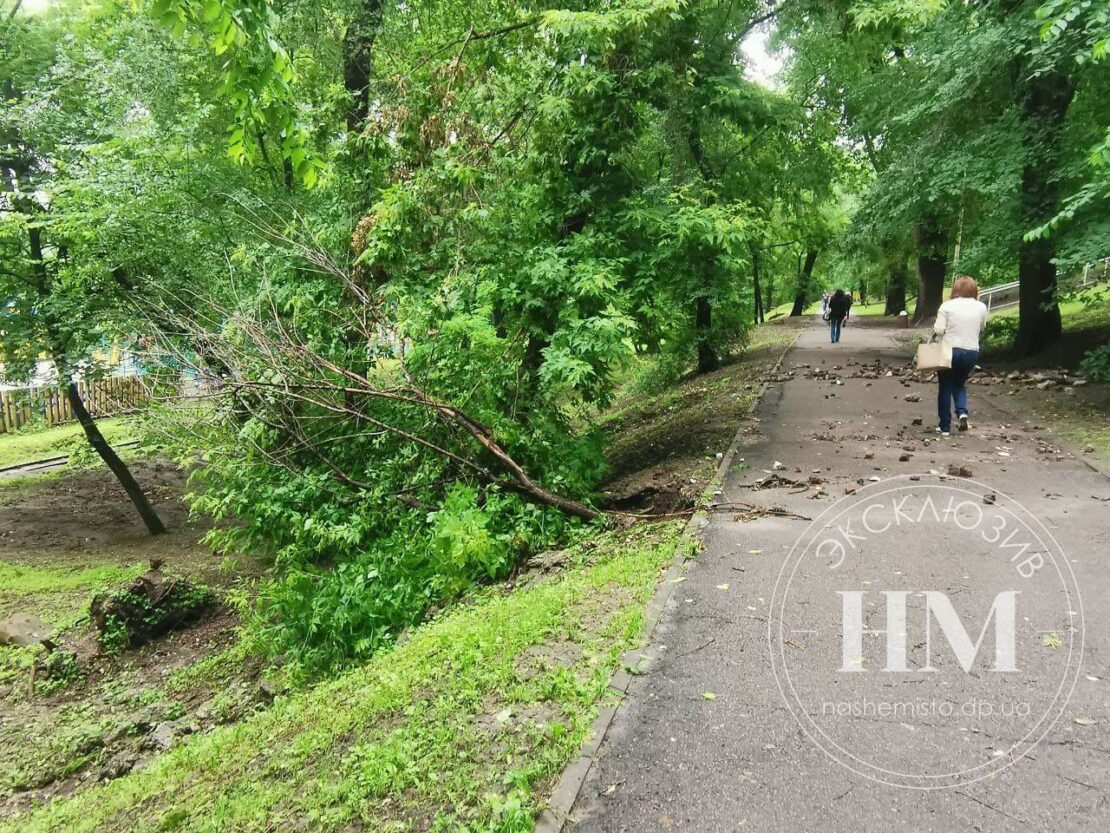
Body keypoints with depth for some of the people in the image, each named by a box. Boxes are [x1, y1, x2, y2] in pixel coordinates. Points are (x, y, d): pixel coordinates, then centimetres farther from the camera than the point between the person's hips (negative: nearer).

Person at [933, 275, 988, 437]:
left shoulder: (947, 306, -10)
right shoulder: (981, 307, 1)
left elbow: (938, 330, -14)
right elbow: (981, 328, 15)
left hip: (949, 351, -3)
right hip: (971, 352, 3)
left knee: (945, 388, 8)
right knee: (960, 384, 23)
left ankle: (944, 427, 11)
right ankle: (962, 412, -2)